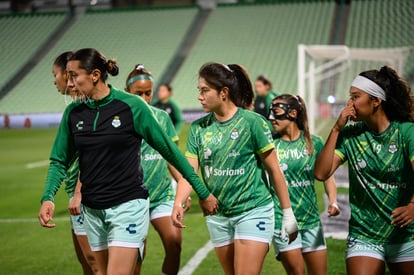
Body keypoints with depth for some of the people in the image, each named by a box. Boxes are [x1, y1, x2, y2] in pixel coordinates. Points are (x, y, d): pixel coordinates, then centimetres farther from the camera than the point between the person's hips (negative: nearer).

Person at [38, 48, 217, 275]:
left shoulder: (132, 106, -10)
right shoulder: (73, 112, 3)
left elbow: (168, 150, -3)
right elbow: (60, 160, 11)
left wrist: (202, 192, 1)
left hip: (128, 206, -5)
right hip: (92, 211, 5)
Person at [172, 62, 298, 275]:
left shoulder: (252, 122, -11)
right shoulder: (198, 128, 2)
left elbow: (274, 170, -6)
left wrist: (288, 213, -4)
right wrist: (178, 203, -23)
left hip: (253, 211, -5)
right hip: (217, 216, 5)